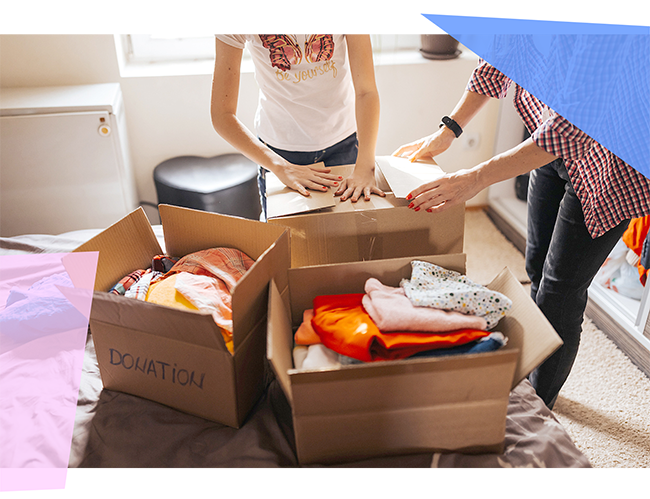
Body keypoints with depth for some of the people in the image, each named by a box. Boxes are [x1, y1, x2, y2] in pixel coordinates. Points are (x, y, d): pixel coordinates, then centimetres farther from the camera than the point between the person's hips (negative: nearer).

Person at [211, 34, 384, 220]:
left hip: (343, 141, 1)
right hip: (279, 147, 0)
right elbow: (222, 115, -22)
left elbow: (366, 91, -22)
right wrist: (280, 167, -32)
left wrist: (364, 167, -35)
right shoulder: (233, 36, -23)